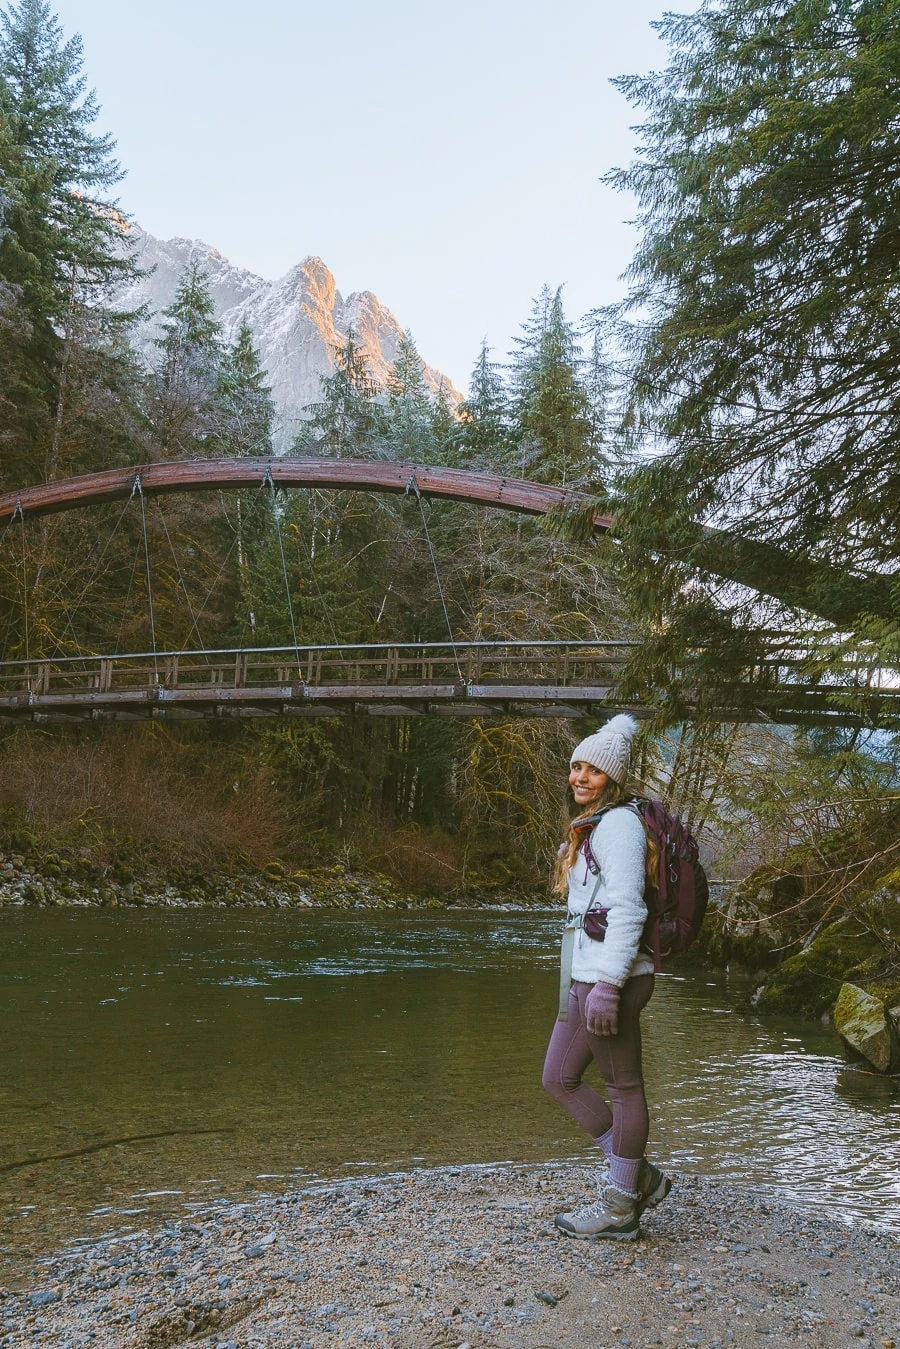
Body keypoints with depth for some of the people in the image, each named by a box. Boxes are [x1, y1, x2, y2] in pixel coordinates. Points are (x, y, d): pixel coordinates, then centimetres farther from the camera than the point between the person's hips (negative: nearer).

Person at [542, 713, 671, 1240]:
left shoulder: (618, 824, -13)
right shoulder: (590, 826, 17)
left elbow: (627, 909, -20)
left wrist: (608, 985, -24)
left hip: (611, 972, -10)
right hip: (585, 974, 10)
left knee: (624, 1087, 3)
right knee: (559, 1078, 14)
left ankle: (620, 1207, 17)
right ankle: (640, 1178, 22)